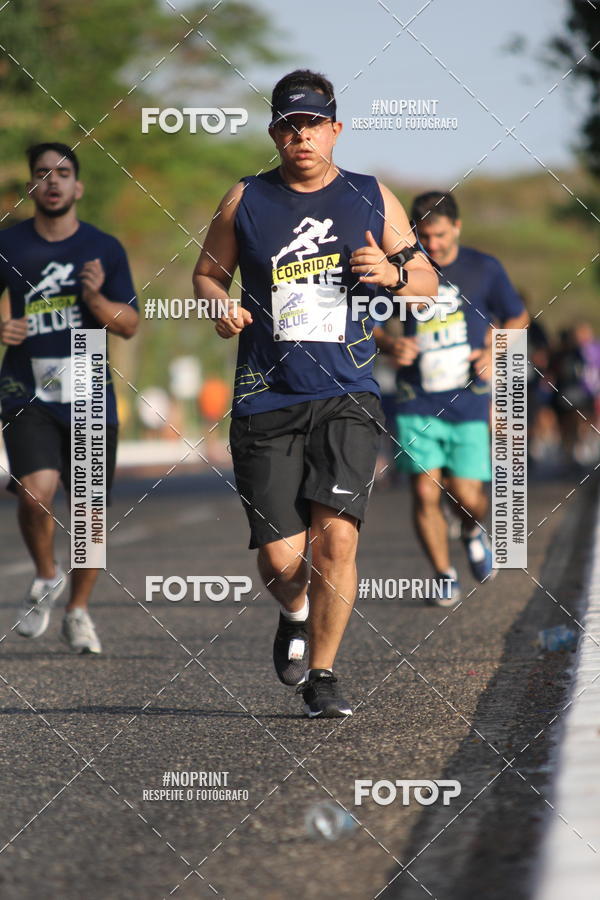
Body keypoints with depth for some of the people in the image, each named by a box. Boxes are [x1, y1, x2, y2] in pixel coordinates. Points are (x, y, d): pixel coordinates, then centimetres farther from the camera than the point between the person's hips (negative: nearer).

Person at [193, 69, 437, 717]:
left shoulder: (372, 199, 9)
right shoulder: (245, 201, 7)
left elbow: (428, 282, 15)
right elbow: (208, 272, 19)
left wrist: (393, 273, -7)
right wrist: (221, 307, -3)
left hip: (347, 397, 0)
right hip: (267, 401, 0)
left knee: (335, 534, -16)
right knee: (280, 558, -5)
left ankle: (321, 675, 0)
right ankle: (295, 614, 33)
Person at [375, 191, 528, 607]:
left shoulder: (484, 269, 2)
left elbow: (518, 317, 15)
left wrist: (495, 352, -4)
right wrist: (389, 344, -10)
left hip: (468, 402, 0)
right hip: (417, 405, 1)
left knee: (468, 498, -6)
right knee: (425, 493, -8)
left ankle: (473, 533, 31)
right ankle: (444, 577, 10)